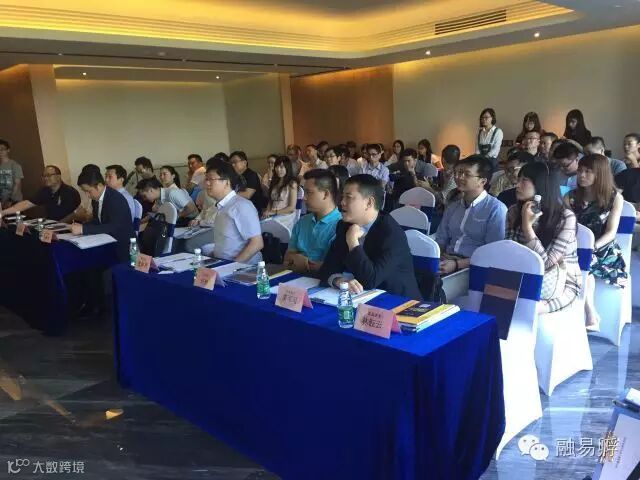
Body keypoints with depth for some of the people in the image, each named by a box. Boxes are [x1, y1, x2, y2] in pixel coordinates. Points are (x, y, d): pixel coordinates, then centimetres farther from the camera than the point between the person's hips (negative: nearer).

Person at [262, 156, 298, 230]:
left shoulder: (292, 183, -1)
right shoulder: (274, 182, 20)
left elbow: (292, 207, -6)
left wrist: (274, 212, -10)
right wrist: (267, 212, -2)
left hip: (286, 216, -6)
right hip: (272, 215, 6)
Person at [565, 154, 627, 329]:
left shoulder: (615, 198, -1)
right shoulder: (570, 197, 3)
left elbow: (611, 232, -6)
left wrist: (592, 247, -21)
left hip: (603, 248, -2)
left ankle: (591, 314, -22)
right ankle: (591, 314, -27)